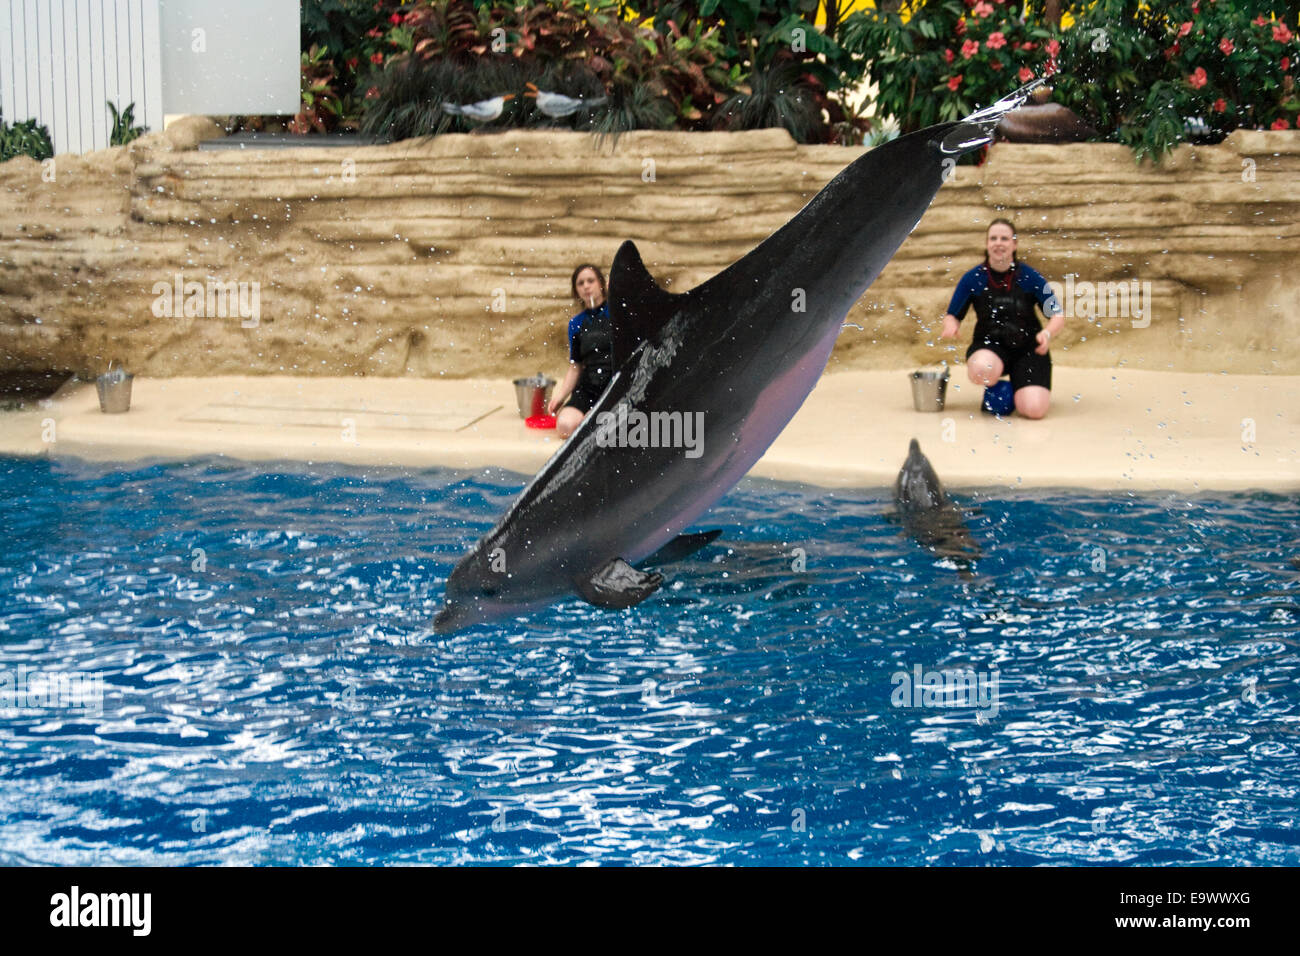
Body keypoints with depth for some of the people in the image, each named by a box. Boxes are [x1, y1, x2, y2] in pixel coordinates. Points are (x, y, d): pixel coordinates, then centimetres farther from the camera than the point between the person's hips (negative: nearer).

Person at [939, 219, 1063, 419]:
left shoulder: (1030, 278, -6)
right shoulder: (973, 279, -4)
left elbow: (1058, 316, -6)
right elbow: (952, 315, 2)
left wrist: (1047, 333, -28)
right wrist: (951, 326, -23)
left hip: (1027, 347, 0)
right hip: (989, 344, 0)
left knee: (1034, 410, -21)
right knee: (981, 370, -39)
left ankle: (1017, 388, 18)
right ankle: (994, 390, 2)